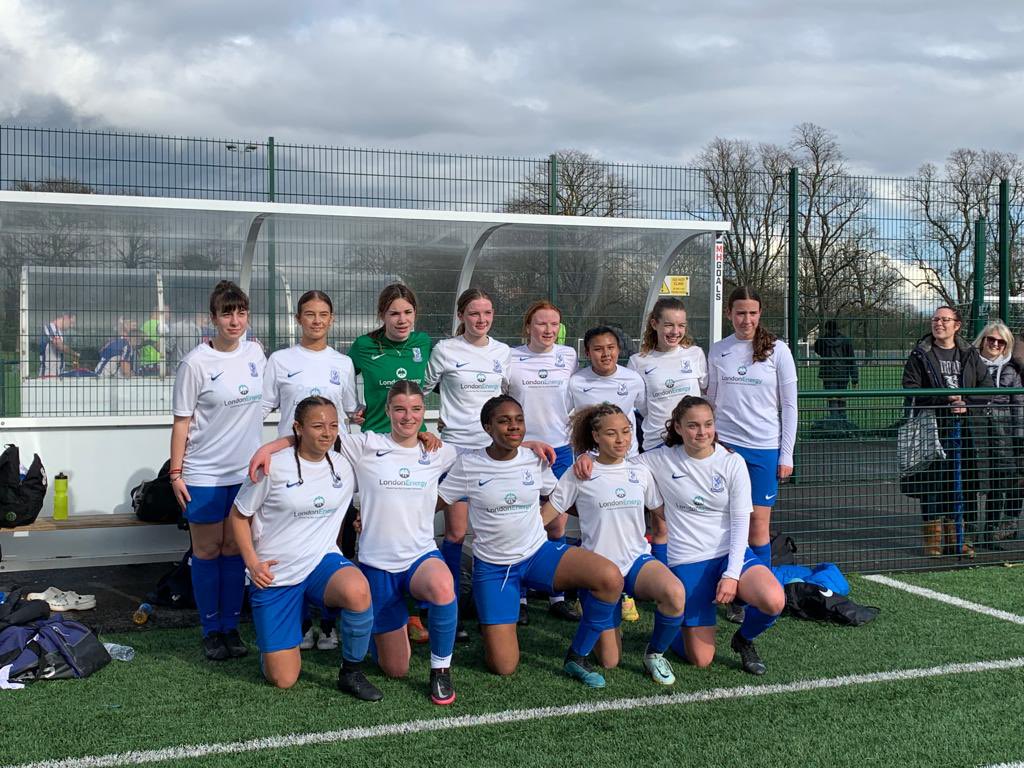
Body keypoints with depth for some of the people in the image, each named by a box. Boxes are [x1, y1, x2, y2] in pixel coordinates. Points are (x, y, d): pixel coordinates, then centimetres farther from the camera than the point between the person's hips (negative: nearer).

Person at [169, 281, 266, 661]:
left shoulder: (255, 353, 4)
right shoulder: (195, 363, -11)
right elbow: (182, 422, -7)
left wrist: (263, 454, 16)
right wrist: (176, 473, -9)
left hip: (245, 470, 4)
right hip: (204, 473, -4)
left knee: (235, 549, 10)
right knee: (207, 551, 5)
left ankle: (231, 626, 20)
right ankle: (211, 630, 17)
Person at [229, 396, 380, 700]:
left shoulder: (343, 465, 1)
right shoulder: (273, 467, -10)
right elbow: (239, 515, 0)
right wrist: (253, 562, -10)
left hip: (323, 561, 2)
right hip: (276, 574, -2)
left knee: (357, 591, -36)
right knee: (283, 680, -4)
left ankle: (351, 672, -12)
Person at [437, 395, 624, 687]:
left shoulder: (535, 460, 0)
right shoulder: (468, 464, -6)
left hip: (538, 553, 2)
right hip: (492, 566, -2)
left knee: (610, 577, -26)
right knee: (503, 667, -9)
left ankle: (577, 657, -5)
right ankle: (489, 622, 27)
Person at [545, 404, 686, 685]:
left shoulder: (640, 472, 7)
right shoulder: (579, 475, -3)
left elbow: (664, 513, 16)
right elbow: (543, 516, -2)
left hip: (638, 561, 2)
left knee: (675, 593, -34)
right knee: (610, 661, -4)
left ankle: (655, 653, -5)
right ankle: (607, 626, 33)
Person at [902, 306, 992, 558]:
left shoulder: (970, 355, 10)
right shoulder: (920, 355, 1)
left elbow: (987, 386, 7)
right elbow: (911, 389, -7)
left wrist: (967, 404, -10)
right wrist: (943, 400, -17)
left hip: (962, 427, 3)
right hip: (932, 426, -3)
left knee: (960, 482, 5)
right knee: (932, 480, -2)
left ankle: (958, 537, 15)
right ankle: (932, 538, 8)